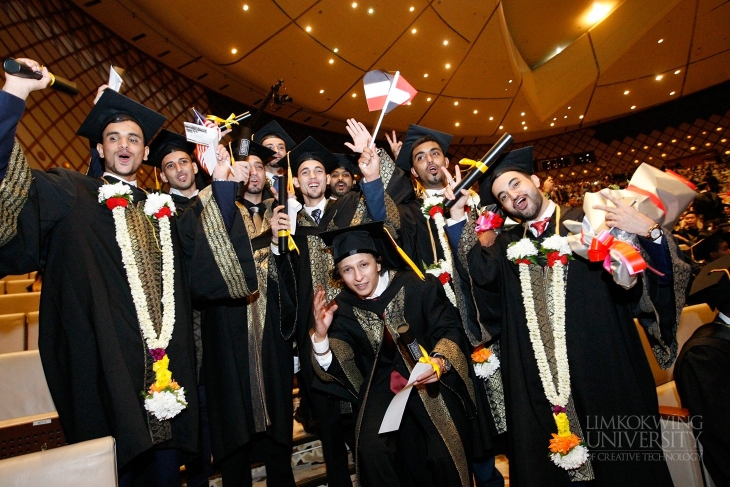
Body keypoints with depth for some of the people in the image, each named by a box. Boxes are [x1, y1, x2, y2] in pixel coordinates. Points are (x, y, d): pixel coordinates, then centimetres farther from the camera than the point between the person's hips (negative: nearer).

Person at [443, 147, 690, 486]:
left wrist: (649, 231, -24)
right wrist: (457, 213, -10)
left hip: (604, 368, -2)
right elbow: (478, 270, -7)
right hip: (536, 379, 3)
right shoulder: (508, 245, 11)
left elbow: (657, 273, -5)